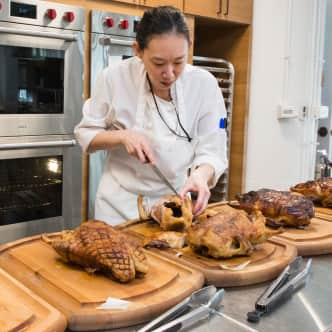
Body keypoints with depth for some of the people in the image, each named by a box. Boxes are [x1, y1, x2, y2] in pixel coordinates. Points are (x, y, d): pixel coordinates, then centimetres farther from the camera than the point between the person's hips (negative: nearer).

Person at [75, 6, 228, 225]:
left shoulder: (204, 85, -15)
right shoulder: (115, 78, -16)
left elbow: (212, 151, -12)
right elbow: (85, 134, -5)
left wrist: (200, 175, -33)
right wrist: (122, 136, -23)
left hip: (173, 202, 1)